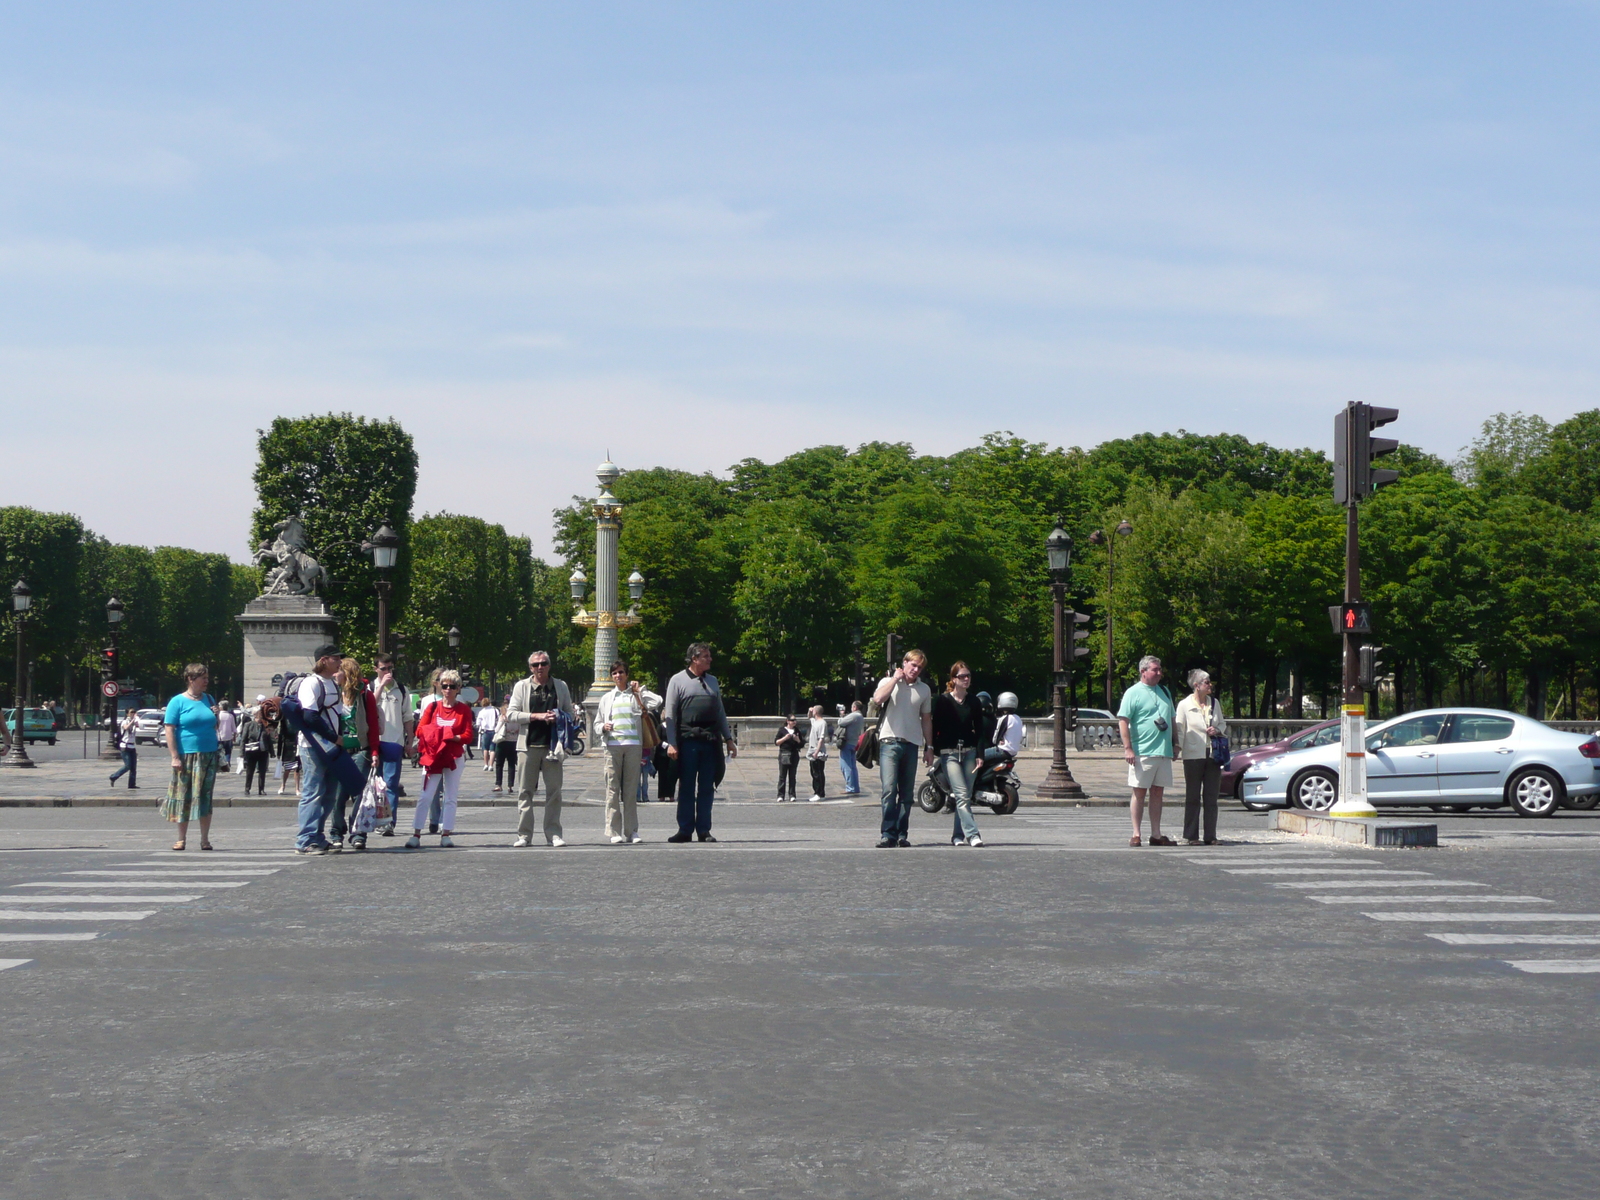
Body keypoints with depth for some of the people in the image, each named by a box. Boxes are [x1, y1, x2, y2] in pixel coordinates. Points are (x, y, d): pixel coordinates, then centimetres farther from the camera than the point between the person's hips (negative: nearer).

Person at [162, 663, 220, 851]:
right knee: (183, 797, 1)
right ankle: (181, 838, 10)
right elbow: (170, 730, -7)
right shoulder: (178, 701, -2)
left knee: (205, 797, 4)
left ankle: (205, 839, 9)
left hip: (209, 756, 4)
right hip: (187, 756, -4)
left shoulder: (208, 700, 13)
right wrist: (175, 757, -14)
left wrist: (216, 714, 1)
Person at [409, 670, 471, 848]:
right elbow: (420, 731, 2)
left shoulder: (464, 710, 3)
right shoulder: (432, 707, 6)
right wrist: (434, 735, -15)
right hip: (433, 757, 0)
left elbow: (468, 736, -4)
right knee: (425, 796, -5)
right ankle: (416, 834, -5)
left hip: (454, 758, 0)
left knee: (450, 797, 2)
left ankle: (446, 834, 7)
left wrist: (452, 737, -19)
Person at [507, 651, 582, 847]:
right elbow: (511, 714, 0)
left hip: (553, 745, 1)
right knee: (525, 792, 0)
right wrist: (537, 716, -10)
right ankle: (524, 835, 3)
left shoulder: (560, 686, 12)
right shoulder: (522, 686, 7)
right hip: (529, 745, -1)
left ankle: (553, 834, 5)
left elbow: (571, 713, 15)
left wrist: (558, 717, -8)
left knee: (554, 791, 0)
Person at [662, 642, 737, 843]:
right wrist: (671, 743, -9)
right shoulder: (678, 681, 2)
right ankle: (685, 830, 5)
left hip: (710, 741, 4)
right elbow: (670, 714, -2)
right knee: (686, 787, 0)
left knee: (706, 788, 5)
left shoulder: (712, 681, 16)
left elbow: (720, 712, 19)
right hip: (687, 741, -4)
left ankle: (704, 830, 9)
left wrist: (728, 739, 14)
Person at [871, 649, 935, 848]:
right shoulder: (888, 682, 4)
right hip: (889, 742, -4)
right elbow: (877, 699, -17)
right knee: (889, 789, -14)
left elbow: (926, 719, 18)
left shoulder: (924, 689, 13)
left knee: (907, 793, 5)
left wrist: (929, 747, 14)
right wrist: (896, 678, -7)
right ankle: (887, 834, -14)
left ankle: (902, 834, 10)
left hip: (911, 744, 4)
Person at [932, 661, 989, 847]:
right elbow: (935, 727, 3)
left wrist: (979, 754, 2)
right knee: (962, 795, -14)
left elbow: (979, 729, 11)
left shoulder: (974, 702, 10)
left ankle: (958, 835, 11)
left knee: (966, 795, 2)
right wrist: (933, 750, -2)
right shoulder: (943, 700, 1)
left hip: (969, 752, 4)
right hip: (949, 753, -4)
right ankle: (972, 834, -21)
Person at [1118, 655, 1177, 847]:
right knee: (1139, 792, -2)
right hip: (1142, 751, -6)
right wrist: (1127, 748, -16)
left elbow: (1172, 720, 24)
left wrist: (1175, 745, 18)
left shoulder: (1164, 692, 17)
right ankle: (1136, 835, 1)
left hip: (1163, 751, 6)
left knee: (1157, 793, 8)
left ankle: (1156, 835, 12)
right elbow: (1123, 720, -9)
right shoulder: (1133, 693, -3)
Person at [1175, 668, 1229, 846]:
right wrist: (1178, 748, -14)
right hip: (1193, 756, -4)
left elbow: (1223, 724, 19)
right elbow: (1179, 730, -3)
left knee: (1211, 797, 4)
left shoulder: (1214, 703, 11)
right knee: (1193, 797, 0)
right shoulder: (1184, 705, -2)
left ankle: (1210, 836, 9)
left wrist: (1217, 730, -2)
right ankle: (1191, 836, 4)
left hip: (1213, 755, 4)